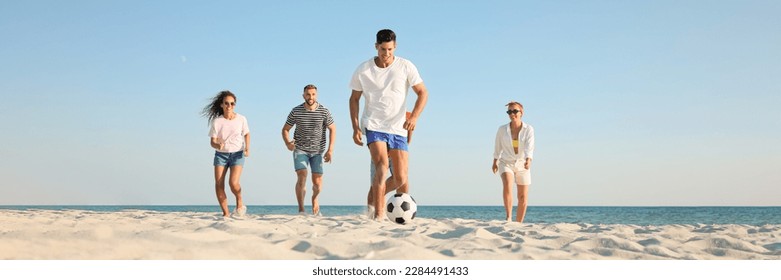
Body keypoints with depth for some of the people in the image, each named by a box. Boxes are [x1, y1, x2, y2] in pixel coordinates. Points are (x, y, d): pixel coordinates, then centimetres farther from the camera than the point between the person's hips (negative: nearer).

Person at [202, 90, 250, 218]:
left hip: (237, 154, -1)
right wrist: (218, 145, -32)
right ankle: (225, 213, 3)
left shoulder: (241, 119, -5)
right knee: (219, 184, -9)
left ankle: (239, 201, 11)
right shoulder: (217, 121, -8)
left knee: (233, 183, -20)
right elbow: (212, 141, -9)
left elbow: (246, 134, 13)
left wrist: (247, 148, -2)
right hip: (221, 154, 1)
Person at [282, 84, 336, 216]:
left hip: (317, 151, 1)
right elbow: (285, 129, 2)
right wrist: (287, 143, -19)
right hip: (300, 150, -1)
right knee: (302, 176, -21)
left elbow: (332, 129, 3)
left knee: (317, 183, -2)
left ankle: (314, 198, 34)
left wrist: (330, 149, -5)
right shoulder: (296, 111, -7)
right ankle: (301, 209, -13)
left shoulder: (324, 111, -7)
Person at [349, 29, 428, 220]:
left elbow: (422, 93, 0)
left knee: (401, 178, 1)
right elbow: (354, 99, 9)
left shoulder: (406, 67, -2)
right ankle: (379, 213, -28)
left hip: (398, 128, 2)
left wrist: (414, 116, -17)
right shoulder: (363, 70, 0)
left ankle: (374, 197, 30)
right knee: (382, 165, -26)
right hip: (373, 125, -2)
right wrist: (355, 127, -3)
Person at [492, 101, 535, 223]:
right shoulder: (502, 129, -8)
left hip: (522, 164, 1)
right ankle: (508, 217, -36)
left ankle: (518, 224, 20)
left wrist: (528, 161, -43)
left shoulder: (528, 129, -11)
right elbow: (498, 146, 9)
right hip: (506, 163, -1)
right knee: (507, 185, -31)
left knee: (523, 197, 5)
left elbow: (529, 147, -25)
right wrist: (495, 162, 19)